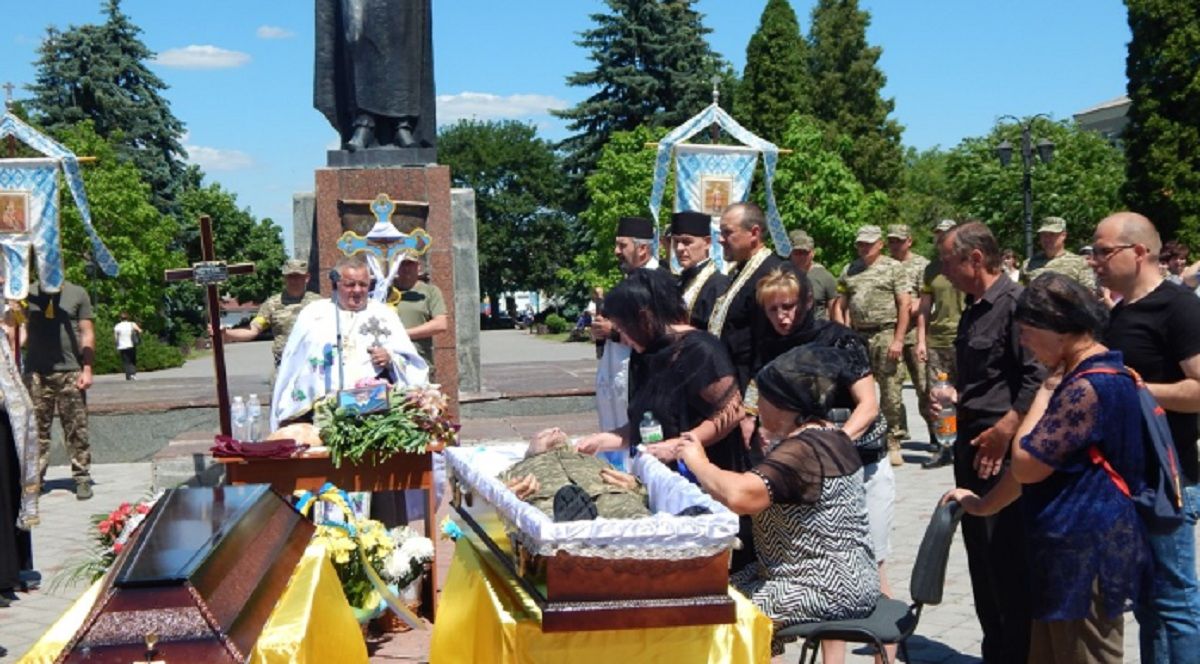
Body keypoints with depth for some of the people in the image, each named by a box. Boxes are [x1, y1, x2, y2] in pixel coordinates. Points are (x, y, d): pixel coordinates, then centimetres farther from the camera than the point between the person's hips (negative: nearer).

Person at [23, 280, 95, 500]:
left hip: (70, 371, -1)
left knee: (77, 429, 0)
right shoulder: (29, 293, 7)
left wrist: (87, 369, -3)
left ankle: (82, 478, 4)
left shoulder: (77, 294, 4)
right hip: (36, 372, 1)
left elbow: (87, 334, 2)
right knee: (37, 428, 5)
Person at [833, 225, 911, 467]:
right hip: (858, 336, 4)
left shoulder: (893, 267, 3)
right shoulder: (849, 271, 15)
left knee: (891, 392, -5)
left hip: (886, 333, -4)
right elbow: (840, 306, 16)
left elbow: (905, 305, -2)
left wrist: (898, 340, -10)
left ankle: (893, 444, 1)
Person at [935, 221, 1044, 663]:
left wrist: (1003, 431, -23)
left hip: (1002, 449, -10)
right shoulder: (973, 309, 15)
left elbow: (1037, 377, -22)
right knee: (980, 553, 16)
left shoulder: (1014, 302, -14)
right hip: (971, 445, 10)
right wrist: (954, 396, 12)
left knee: (1007, 559, -4)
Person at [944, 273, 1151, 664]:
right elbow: (1036, 463, 21)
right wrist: (984, 505, 23)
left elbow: (1026, 466, -20)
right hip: (1072, 546, 10)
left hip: (1087, 549, -10)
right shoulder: (1085, 377, 14)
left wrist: (1045, 391, -11)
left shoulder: (1088, 386, -20)